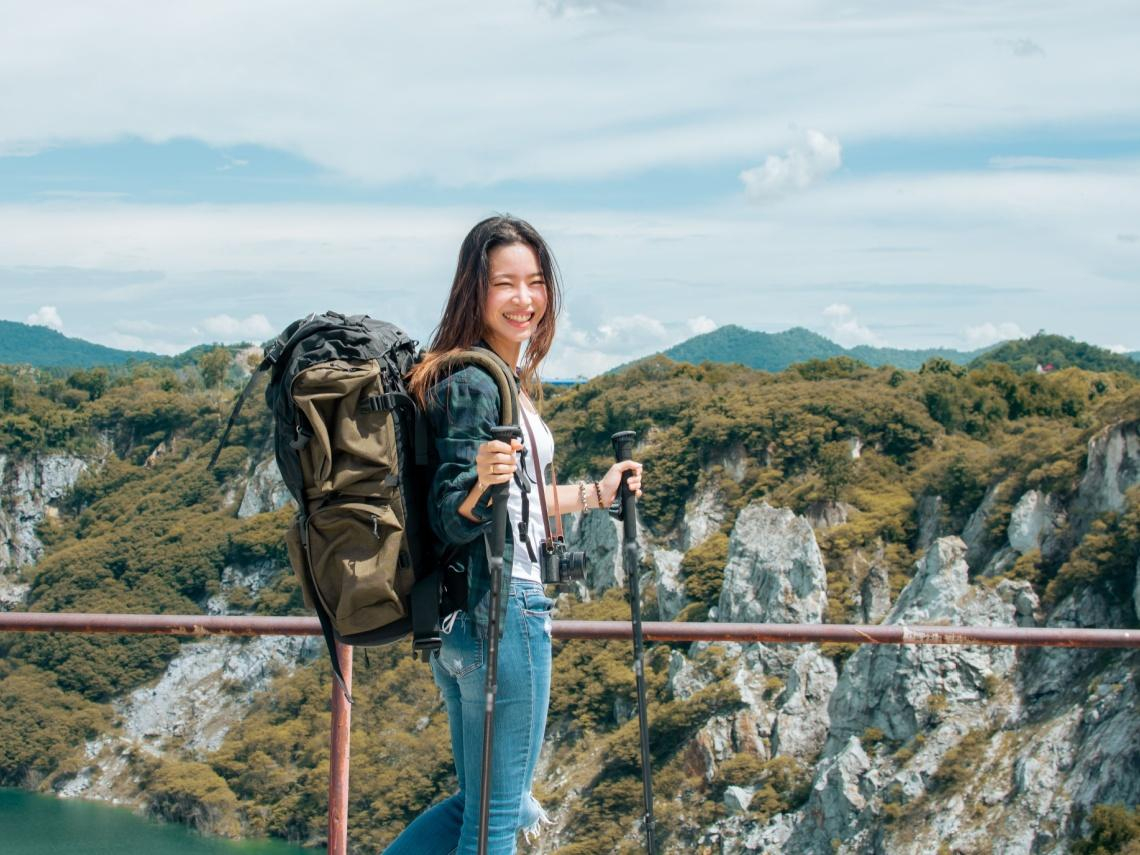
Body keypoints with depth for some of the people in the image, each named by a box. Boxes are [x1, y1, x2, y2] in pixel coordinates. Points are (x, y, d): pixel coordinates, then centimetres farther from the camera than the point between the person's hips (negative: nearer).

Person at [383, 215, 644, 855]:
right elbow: (452, 522, -19)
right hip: (504, 611, -10)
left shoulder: (508, 376, 13)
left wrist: (597, 493, 29)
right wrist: (482, 483, -39)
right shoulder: (473, 383, -16)